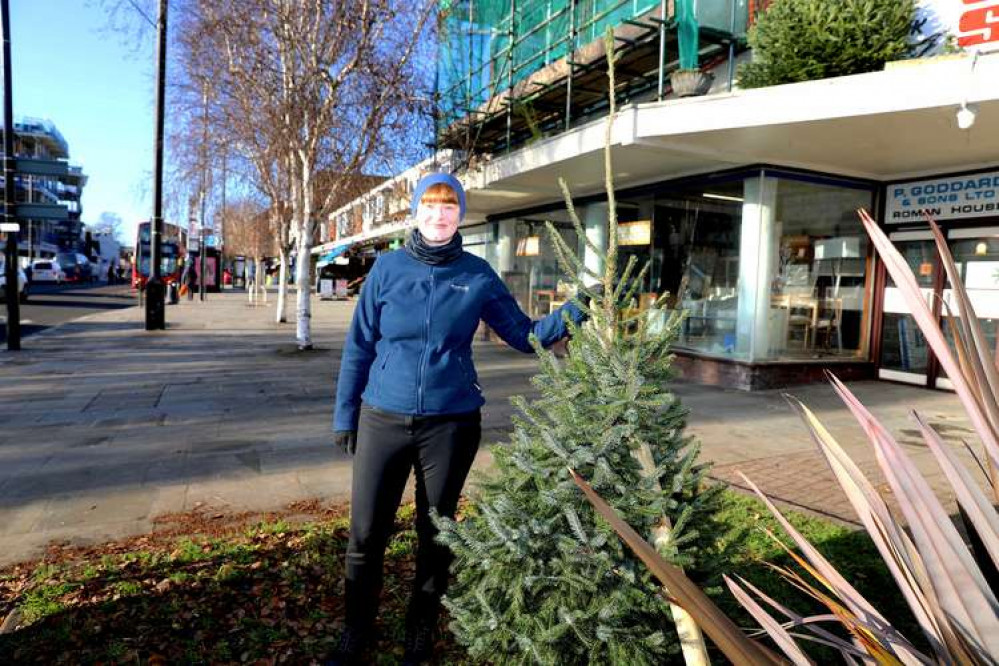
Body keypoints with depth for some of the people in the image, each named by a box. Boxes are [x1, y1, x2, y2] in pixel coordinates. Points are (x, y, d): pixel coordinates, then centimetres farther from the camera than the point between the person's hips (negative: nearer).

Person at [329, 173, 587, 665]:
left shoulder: (478, 275, -1)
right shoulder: (388, 267, -2)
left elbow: (524, 335, 1)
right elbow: (359, 345, 2)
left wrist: (569, 314, -16)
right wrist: (345, 414, 3)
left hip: (451, 423, 0)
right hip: (383, 419, 0)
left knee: (436, 532, 14)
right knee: (366, 533, 6)